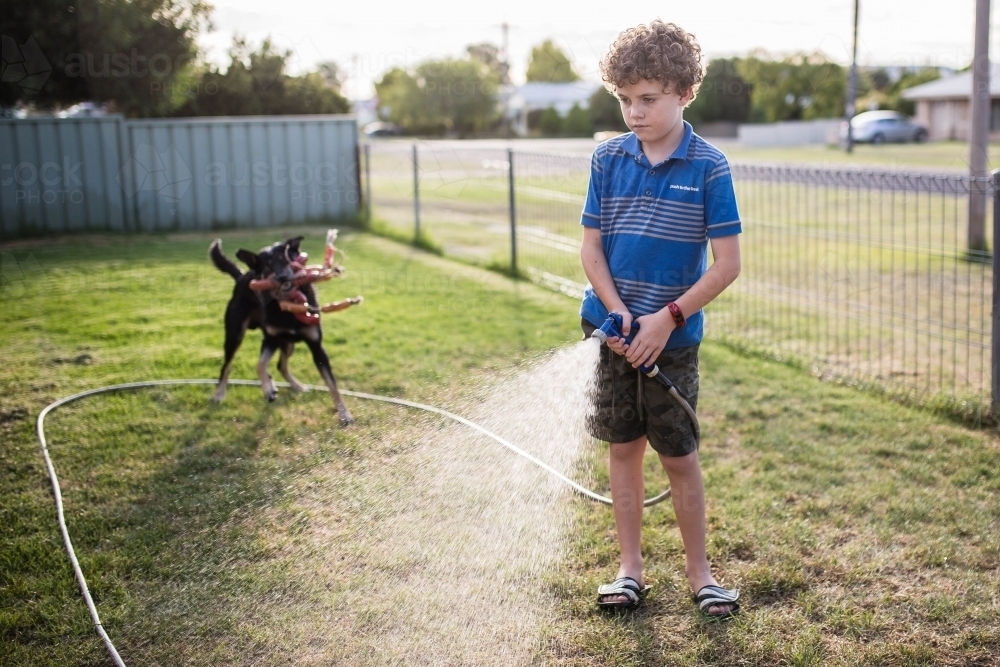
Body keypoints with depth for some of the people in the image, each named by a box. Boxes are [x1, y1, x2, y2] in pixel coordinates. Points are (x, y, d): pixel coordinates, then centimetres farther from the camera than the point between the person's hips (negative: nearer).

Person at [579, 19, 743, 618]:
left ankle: (699, 570, 23)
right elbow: (592, 248, 2)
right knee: (624, 448, 11)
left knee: (679, 455, 5)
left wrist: (667, 318, -15)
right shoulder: (608, 159, 0)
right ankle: (630, 568, 24)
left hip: (674, 337, -3)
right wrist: (619, 314, -12)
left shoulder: (709, 166, -10)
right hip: (614, 330, 3)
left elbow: (727, 264, -11)